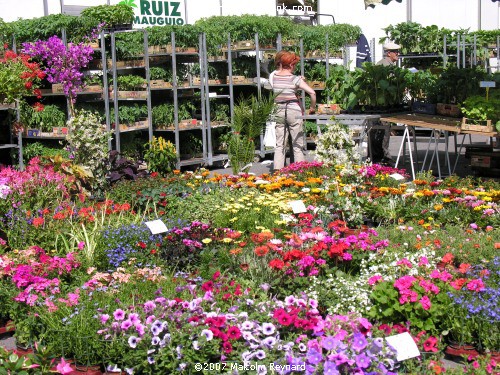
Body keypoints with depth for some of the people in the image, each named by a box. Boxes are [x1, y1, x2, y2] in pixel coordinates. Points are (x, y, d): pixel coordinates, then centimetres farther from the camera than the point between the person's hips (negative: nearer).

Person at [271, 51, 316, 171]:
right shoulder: (295, 79, -9)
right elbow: (312, 93, -14)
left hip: (279, 111, 4)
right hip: (294, 111, -4)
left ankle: (277, 170, 4)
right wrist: (313, 107, 0)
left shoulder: (274, 77, 1)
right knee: (298, 144, 3)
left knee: (279, 144, 8)